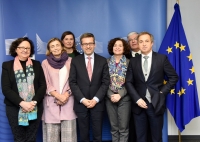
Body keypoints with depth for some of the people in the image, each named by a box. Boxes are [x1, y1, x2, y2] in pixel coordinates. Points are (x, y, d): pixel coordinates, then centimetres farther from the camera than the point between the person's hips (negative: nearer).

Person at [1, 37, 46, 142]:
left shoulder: (36, 64, 8)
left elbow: (43, 85, 3)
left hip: (35, 108, 2)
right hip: (14, 108, -1)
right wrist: (22, 103, -16)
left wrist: (34, 102, -12)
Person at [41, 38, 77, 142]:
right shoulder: (45, 63, 7)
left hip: (68, 101, 0)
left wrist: (67, 94, -10)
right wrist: (58, 95, -11)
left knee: (68, 133, -1)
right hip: (51, 102, 0)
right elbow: (45, 83, 1)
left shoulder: (70, 61, 8)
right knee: (52, 133, 0)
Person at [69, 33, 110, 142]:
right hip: (81, 103, 0)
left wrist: (96, 99, -10)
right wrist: (82, 99, -11)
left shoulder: (102, 61, 3)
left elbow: (106, 82, -1)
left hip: (97, 103, 0)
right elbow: (72, 82, -2)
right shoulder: (75, 61, 3)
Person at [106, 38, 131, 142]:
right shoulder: (106, 62, 5)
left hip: (124, 98, -2)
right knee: (114, 127, 9)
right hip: (110, 98, 2)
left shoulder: (129, 63, 0)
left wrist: (120, 95, -13)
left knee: (123, 127, 1)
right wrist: (110, 95, -10)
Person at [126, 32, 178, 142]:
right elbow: (128, 82, 2)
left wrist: (162, 92, -6)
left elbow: (173, 77, 2)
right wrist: (137, 99, -9)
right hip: (139, 104, 2)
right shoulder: (133, 61, 4)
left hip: (156, 104, -1)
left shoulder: (162, 58, -1)